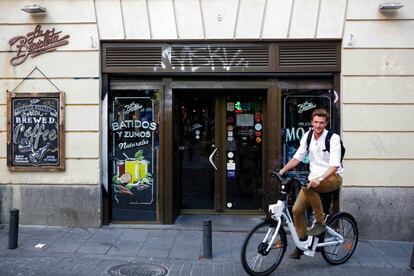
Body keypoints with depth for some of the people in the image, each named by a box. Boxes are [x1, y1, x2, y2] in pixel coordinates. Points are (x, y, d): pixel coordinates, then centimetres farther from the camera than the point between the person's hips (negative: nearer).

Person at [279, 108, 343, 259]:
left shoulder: (333, 138, -12)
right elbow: (297, 157, 10)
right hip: (314, 179, 6)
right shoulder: (307, 136, 5)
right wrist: (282, 170, -5)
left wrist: (319, 179, -36)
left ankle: (320, 222, -19)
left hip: (333, 177, -5)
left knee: (307, 186, -35)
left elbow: (334, 165, -21)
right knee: (297, 210, -8)